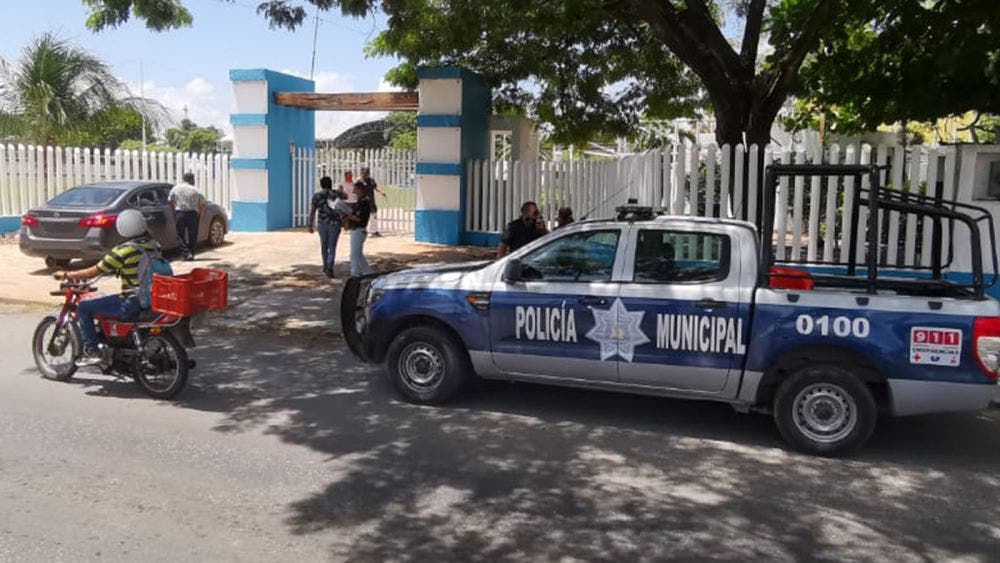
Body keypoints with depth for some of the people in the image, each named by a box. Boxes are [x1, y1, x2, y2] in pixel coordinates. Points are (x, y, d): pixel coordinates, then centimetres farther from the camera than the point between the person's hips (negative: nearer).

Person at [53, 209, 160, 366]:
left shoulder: (123, 251, -15)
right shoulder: (154, 246, 4)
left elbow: (92, 272, -8)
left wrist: (66, 275, 5)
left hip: (133, 303, -8)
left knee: (84, 307, 3)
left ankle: (91, 351, 1)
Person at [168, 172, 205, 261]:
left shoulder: (175, 189, 6)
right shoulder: (196, 190, 0)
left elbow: (171, 202, 9)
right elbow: (202, 205, -1)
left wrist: (174, 215, 17)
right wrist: (201, 217, 9)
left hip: (180, 214, 1)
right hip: (193, 214, -1)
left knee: (180, 235, 6)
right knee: (192, 235, 11)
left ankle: (186, 253, -9)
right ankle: (191, 254, 14)